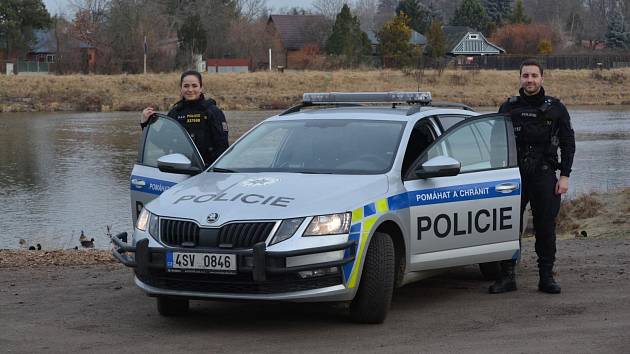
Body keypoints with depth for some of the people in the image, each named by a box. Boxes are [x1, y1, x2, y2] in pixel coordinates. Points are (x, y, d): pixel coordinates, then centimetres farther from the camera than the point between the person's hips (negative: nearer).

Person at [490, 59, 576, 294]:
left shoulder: (555, 109, 7)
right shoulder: (508, 108, 10)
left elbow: (568, 144, 7)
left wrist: (565, 176, -2)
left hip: (545, 176, -1)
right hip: (514, 176, 1)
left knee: (546, 228, 1)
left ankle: (546, 277, 8)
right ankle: (507, 277, 4)